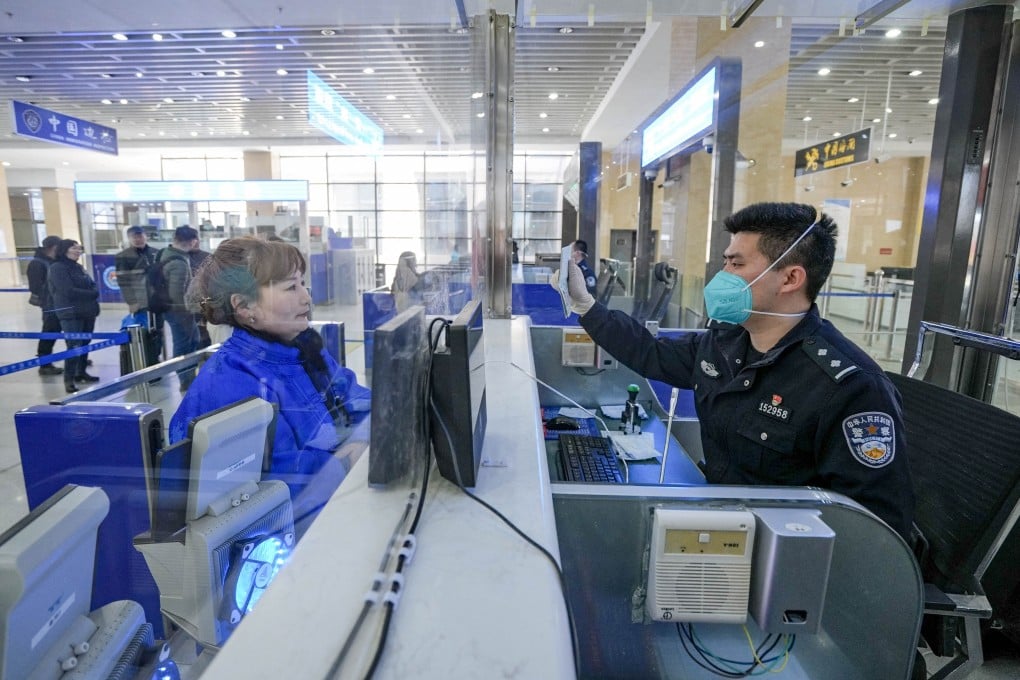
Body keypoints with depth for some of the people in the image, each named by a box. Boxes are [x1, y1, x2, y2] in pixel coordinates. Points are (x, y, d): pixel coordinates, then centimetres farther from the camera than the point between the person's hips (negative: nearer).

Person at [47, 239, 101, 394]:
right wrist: (90, 294, -6)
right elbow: (69, 291, -17)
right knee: (74, 346, -11)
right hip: (71, 314, -7)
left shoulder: (78, 267, 17)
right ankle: (68, 379, -5)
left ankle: (81, 372, 23)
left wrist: (93, 294, -8)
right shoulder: (57, 268, -8)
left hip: (87, 312, 7)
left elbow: (94, 286, 13)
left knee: (84, 344, 11)